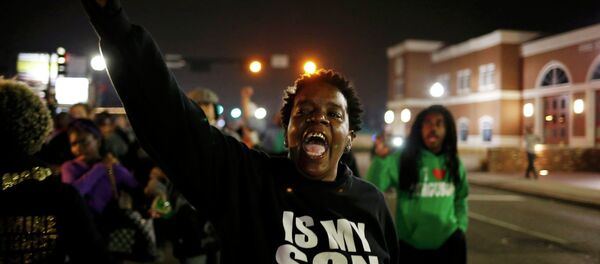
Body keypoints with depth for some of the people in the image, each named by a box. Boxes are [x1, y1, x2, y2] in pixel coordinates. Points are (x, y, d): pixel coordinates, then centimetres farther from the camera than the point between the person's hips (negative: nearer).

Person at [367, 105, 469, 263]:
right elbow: (372, 189, -22)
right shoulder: (401, 159, -10)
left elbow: (460, 199, 15)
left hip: (449, 243, 3)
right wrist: (380, 158, -34)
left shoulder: (454, 163, 3)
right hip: (410, 245, -3)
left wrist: (460, 227, 5)